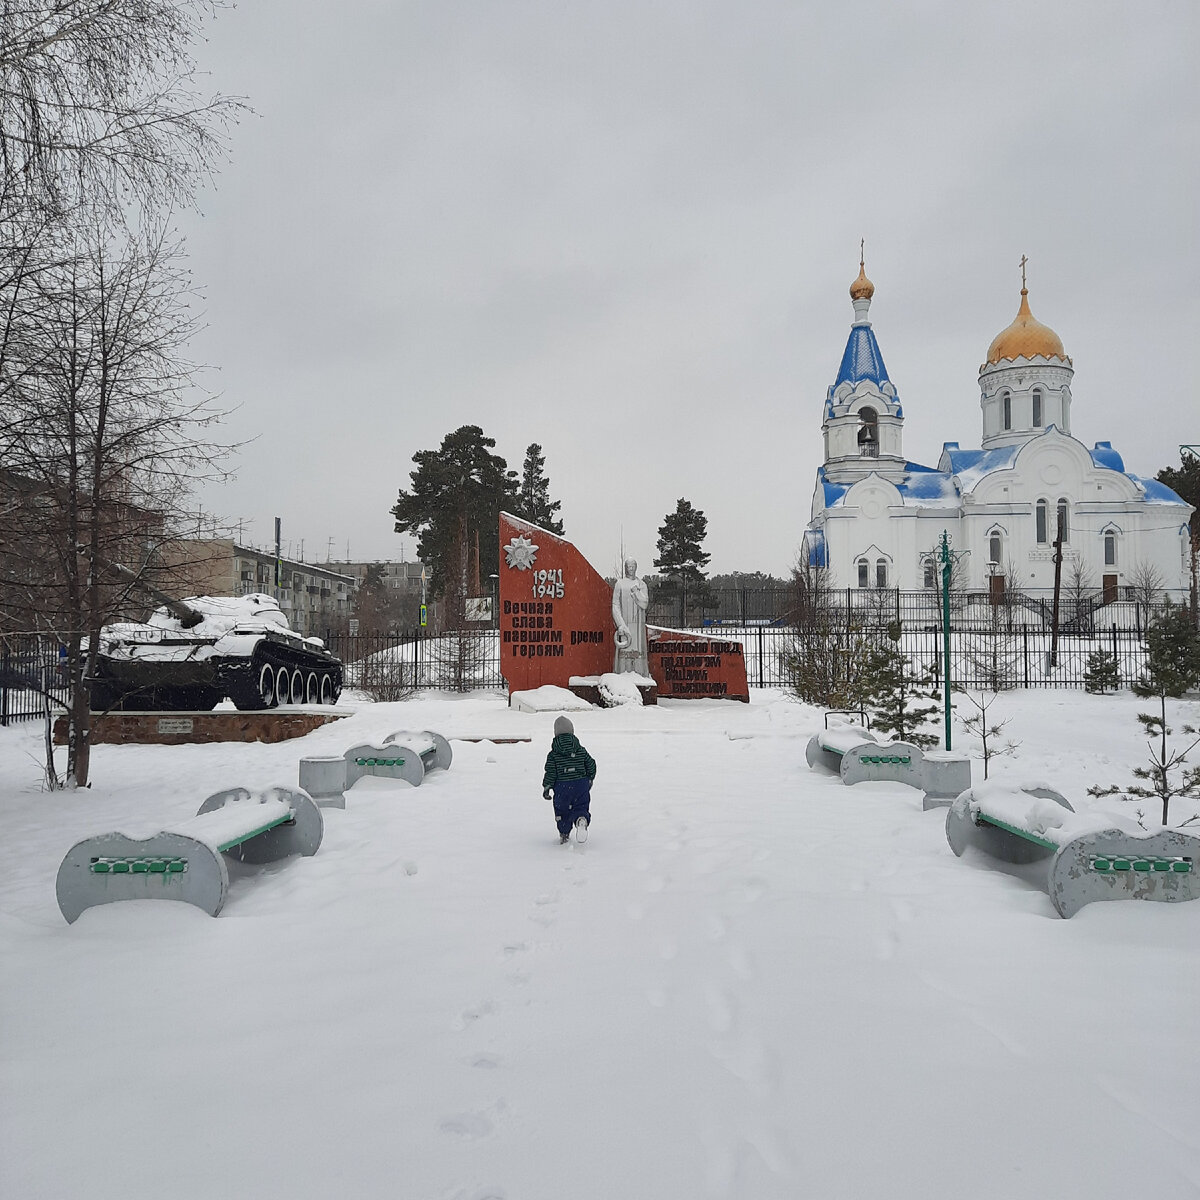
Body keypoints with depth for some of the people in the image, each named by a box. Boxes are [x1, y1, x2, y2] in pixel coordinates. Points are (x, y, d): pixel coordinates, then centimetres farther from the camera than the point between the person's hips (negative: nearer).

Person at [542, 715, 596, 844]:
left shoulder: (553, 754, -5)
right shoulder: (581, 750, 3)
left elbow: (550, 772, -9)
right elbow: (591, 765, 7)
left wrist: (546, 788, 0)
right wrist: (589, 780, 23)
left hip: (562, 786, -1)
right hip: (581, 784, 1)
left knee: (562, 810, 17)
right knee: (581, 807, 6)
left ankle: (564, 834, 21)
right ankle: (582, 819, -27)